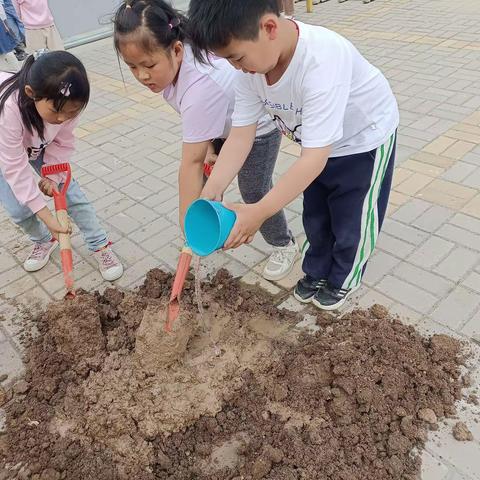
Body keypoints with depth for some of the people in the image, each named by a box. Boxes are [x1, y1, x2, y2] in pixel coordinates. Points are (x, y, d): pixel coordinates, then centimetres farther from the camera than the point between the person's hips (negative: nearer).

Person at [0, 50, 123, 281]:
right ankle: (44, 240, 21)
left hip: (38, 145, 3)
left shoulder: (66, 103, -32)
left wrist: (53, 175, -25)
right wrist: (46, 216, -35)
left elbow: (62, 143, -13)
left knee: (69, 190, -6)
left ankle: (100, 245, 7)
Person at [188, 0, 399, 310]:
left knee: (352, 219, 9)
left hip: (365, 139, -6)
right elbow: (241, 135, -20)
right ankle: (317, 272, 43)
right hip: (318, 144, 6)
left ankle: (344, 279, 36)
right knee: (315, 217, 18)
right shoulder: (254, 64, -21)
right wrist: (211, 193, -29)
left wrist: (258, 213, -44)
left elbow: (314, 158, -43)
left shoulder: (322, 61, -43)